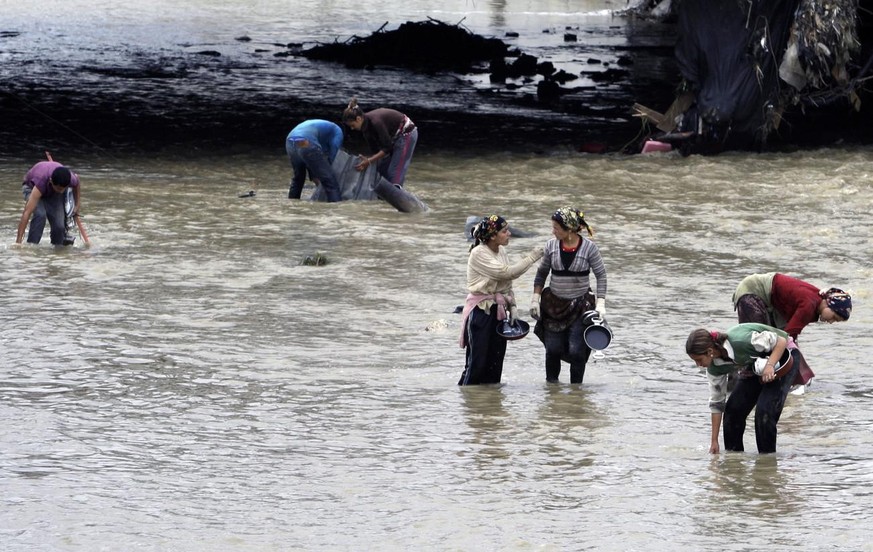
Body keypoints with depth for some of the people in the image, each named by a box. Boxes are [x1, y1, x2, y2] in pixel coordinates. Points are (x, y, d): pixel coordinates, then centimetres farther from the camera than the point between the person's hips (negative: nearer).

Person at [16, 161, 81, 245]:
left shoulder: (71, 179, -34)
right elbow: (27, 212, -49)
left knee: (59, 226, -10)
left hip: (53, 194, 3)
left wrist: (78, 203, 1)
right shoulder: (41, 182, -46)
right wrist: (18, 241, -53)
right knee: (40, 215, -32)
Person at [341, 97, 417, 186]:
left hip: (406, 134, -9)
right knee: (381, 168, 7)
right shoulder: (365, 124, -6)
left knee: (394, 172, -13)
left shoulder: (375, 121, -32)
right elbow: (375, 149, 1)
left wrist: (369, 161, -30)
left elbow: (387, 147, -28)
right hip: (394, 137, 9)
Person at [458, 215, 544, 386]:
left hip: (498, 310, 7)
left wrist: (512, 307, 5)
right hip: (480, 311, -7)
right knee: (477, 363, -8)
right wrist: (531, 258, -15)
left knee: (495, 364, 5)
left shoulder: (502, 252, 10)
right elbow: (506, 272, -21)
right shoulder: (478, 253, -14)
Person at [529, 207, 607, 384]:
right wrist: (535, 299, 3)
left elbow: (601, 275, -3)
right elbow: (542, 273, 8)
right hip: (554, 304, 2)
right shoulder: (551, 245, -3)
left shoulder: (589, 247, -10)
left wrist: (600, 303, -9)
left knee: (576, 351, -7)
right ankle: (551, 384, 20)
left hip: (580, 305, -2)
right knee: (553, 350, 0)